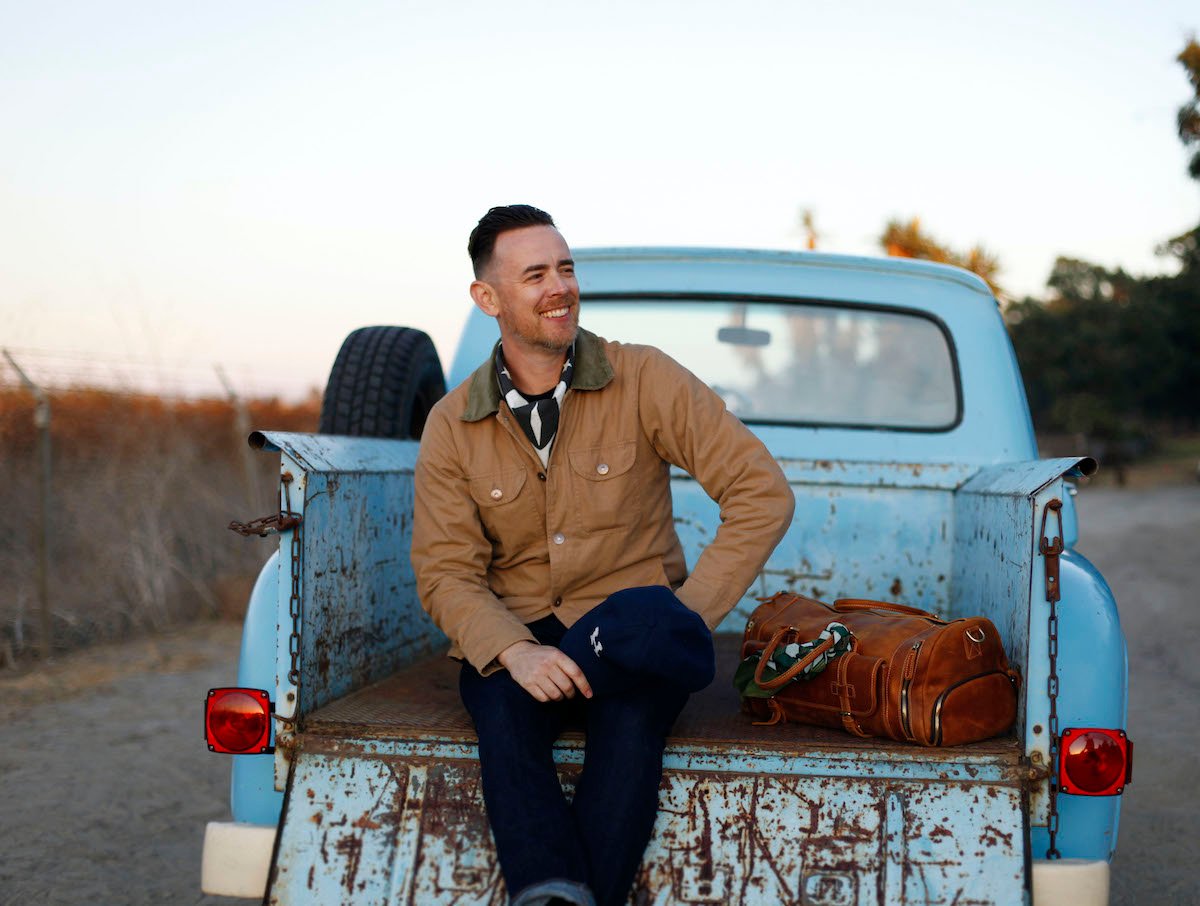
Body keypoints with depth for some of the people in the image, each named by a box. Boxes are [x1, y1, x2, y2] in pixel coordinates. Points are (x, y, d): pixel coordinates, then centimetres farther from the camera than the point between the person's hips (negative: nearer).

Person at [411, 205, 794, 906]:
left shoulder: (645, 381, -4)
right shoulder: (451, 426, 3)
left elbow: (764, 493, -7)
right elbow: (446, 572, -1)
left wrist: (686, 617, -15)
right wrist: (514, 651, -22)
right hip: (513, 632, 1)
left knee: (633, 716, -34)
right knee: (506, 714, -32)